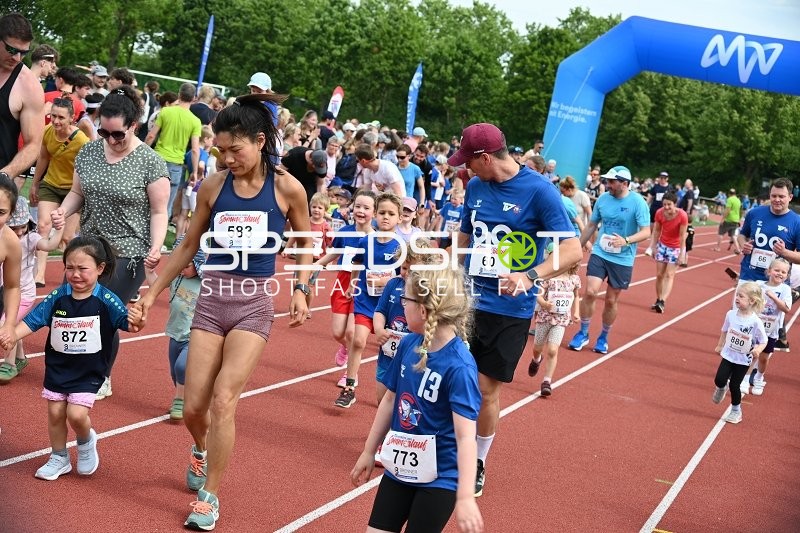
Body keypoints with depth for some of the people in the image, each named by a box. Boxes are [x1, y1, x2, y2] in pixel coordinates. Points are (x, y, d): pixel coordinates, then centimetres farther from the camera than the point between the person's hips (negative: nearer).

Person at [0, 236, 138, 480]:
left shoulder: (106, 300, -14)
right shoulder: (57, 297, -7)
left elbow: (125, 321, -19)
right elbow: (32, 320, -5)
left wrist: (134, 322, -42)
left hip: (88, 371, -3)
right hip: (57, 366, 3)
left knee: (76, 414, -13)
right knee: (55, 412, 9)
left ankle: (86, 442, 22)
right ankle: (59, 458, 31)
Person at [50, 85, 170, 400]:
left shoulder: (150, 162, -11)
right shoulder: (88, 152, 4)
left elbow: (159, 212, -8)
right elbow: (78, 192, 14)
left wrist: (156, 247, -22)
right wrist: (62, 211, -7)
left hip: (128, 254, -5)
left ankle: (101, 380, 21)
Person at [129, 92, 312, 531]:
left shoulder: (287, 188, -6)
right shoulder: (212, 186, 0)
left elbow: (305, 243, 11)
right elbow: (188, 247, 11)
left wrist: (300, 289, -1)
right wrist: (153, 292, 11)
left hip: (254, 303, -2)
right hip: (211, 299, 3)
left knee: (223, 401, -13)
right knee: (193, 407, 2)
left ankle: (209, 497, 4)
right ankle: (202, 450, 38)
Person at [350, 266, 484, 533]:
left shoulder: (459, 366, -25)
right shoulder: (408, 344, -4)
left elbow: (466, 436, -28)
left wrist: (465, 497, -33)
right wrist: (368, 452, 18)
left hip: (439, 477, -6)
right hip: (401, 467, 6)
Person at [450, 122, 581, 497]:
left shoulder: (539, 191, -14)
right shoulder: (475, 188, 4)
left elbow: (572, 248, -19)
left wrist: (529, 277, -33)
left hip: (509, 310, -4)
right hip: (467, 300, 4)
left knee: (486, 389, 4)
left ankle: (478, 463, 25)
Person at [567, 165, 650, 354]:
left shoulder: (637, 202, -12)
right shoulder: (602, 198, 0)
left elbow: (646, 232, -15)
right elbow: (591, 226, 11)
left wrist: (626, 240, -31)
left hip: (622, 260, -2)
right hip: (599, 254, 2)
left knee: (611, 301, 7)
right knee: (590, 292, -12)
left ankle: (603, 337, 27)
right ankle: (583, 333, 6)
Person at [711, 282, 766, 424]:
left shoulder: (755, 322, -23)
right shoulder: (731, 314, -11)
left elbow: (763, 341, -13)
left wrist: (758, 350, -32)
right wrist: (720, 345, 15)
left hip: (743, 360, -3)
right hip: (728, 355, 3)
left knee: (734, 385, 4)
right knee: (719, 380, -5)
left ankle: (736, 411, 27)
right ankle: (722, 388, 32)